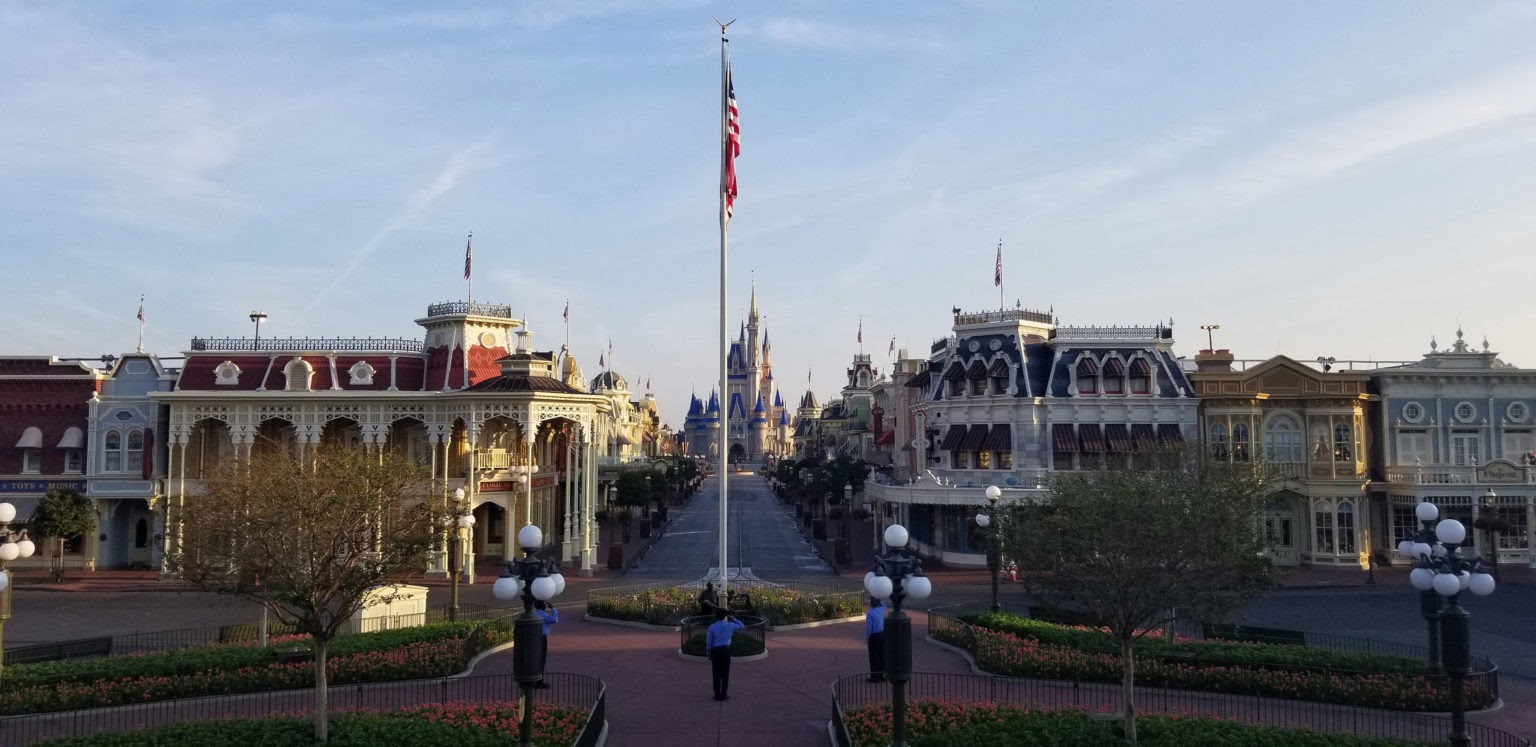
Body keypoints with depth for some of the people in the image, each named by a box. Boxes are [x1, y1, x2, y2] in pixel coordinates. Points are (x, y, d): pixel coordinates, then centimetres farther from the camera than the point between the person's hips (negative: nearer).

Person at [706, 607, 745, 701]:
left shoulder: (712, 627, -2)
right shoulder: (729, 625, -2)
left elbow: (708, 642, 0)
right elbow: (742, 626, 16)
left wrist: (709, 654, 11)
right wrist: (733, 619, 19)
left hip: (715, 651, 1)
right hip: (726, 650, -1)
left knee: (716, 673, 6)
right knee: (725, 673, 5)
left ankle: (717, 694, 8)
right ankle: (723, 694, 5)